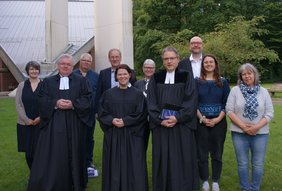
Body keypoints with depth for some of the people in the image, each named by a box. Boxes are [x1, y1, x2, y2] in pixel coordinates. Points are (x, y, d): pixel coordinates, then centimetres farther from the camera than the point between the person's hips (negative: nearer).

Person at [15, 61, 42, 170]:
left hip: (41, 124, -2)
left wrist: (40, 118, -11)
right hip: (25, 124, 2)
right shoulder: (22, 85, 6)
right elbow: (18, 105, 2)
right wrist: (27, 119, -8)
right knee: (28, 151, 8)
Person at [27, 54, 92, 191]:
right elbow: (42, 100, 2)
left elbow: (87, 99, -2)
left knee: (74, 154, 8)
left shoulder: (81, 81, 8)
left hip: (74, 124, 0)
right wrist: (55, 103, -16)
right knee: (53, 156, -1)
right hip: (54, 124, 1)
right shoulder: (48, 81, 11)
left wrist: (73, 104, -16)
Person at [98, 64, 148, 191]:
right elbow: (102, 113, 3)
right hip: (113, 136, 1)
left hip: (132, 136, -1)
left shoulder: (137, 94, 2)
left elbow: (141, 114, -4)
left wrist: (125, 121, -14)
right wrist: (112, 120, -15)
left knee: (132, 166, 1)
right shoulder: (108, 94, 6)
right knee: (114, 166, 6)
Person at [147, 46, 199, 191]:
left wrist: (177, 118, -16)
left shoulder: (186, 77, 3)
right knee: (163, 160, 7)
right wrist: (160, 120, -12)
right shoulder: (155, 79, 8)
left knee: (182, 160, 3)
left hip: (182, 126, -1)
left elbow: (191, 102, -4)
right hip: (160, 126, 2)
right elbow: (151, 103, 3)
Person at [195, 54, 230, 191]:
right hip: (201, 122, 0)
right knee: (202, 153, 2)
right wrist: (202, 118, -11)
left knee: (217, 153, 6)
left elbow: (227, 103, 3)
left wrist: (218, 118, -10)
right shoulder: (197, 81, 3)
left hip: (219, 122, 1)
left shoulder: (223, 82, 5)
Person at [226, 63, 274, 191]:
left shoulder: (263, 92, 5)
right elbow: (229, 110, -5)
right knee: (242, 163, 7)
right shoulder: (235, 90, 1)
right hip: (239, 133, -1)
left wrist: (257, 127, -14)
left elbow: (269, 113, 0)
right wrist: (243, 126, -14)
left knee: (258, 164, 7)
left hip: (260, 133, 1)